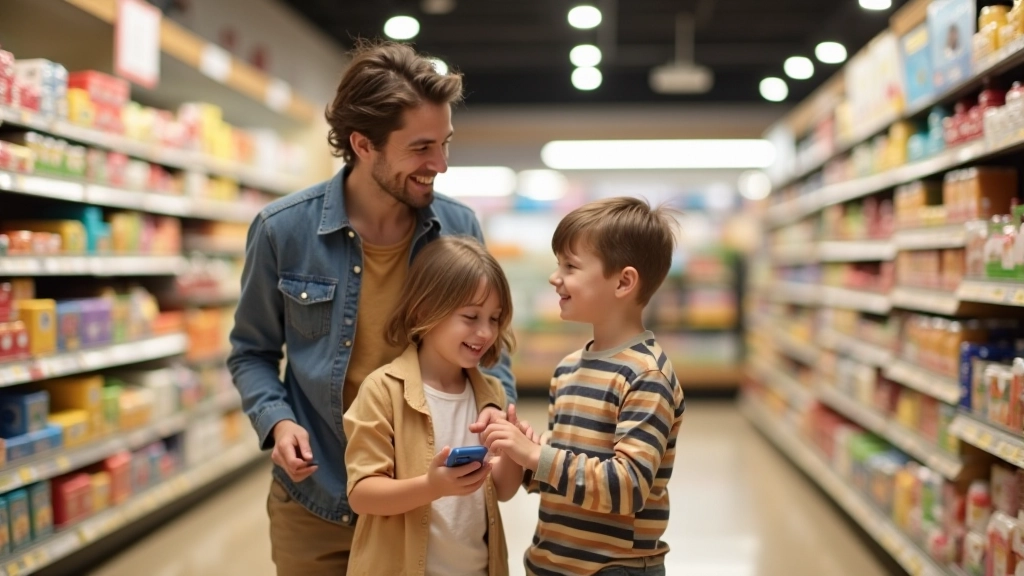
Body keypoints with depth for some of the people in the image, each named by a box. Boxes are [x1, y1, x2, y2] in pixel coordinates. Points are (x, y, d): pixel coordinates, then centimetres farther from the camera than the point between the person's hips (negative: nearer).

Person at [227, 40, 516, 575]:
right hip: (316, 500, -1)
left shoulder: (459, 228, -6)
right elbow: (252, 353, 2)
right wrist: (278, 421, -15)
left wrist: (496, 403, -15)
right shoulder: (283, 230, -11)